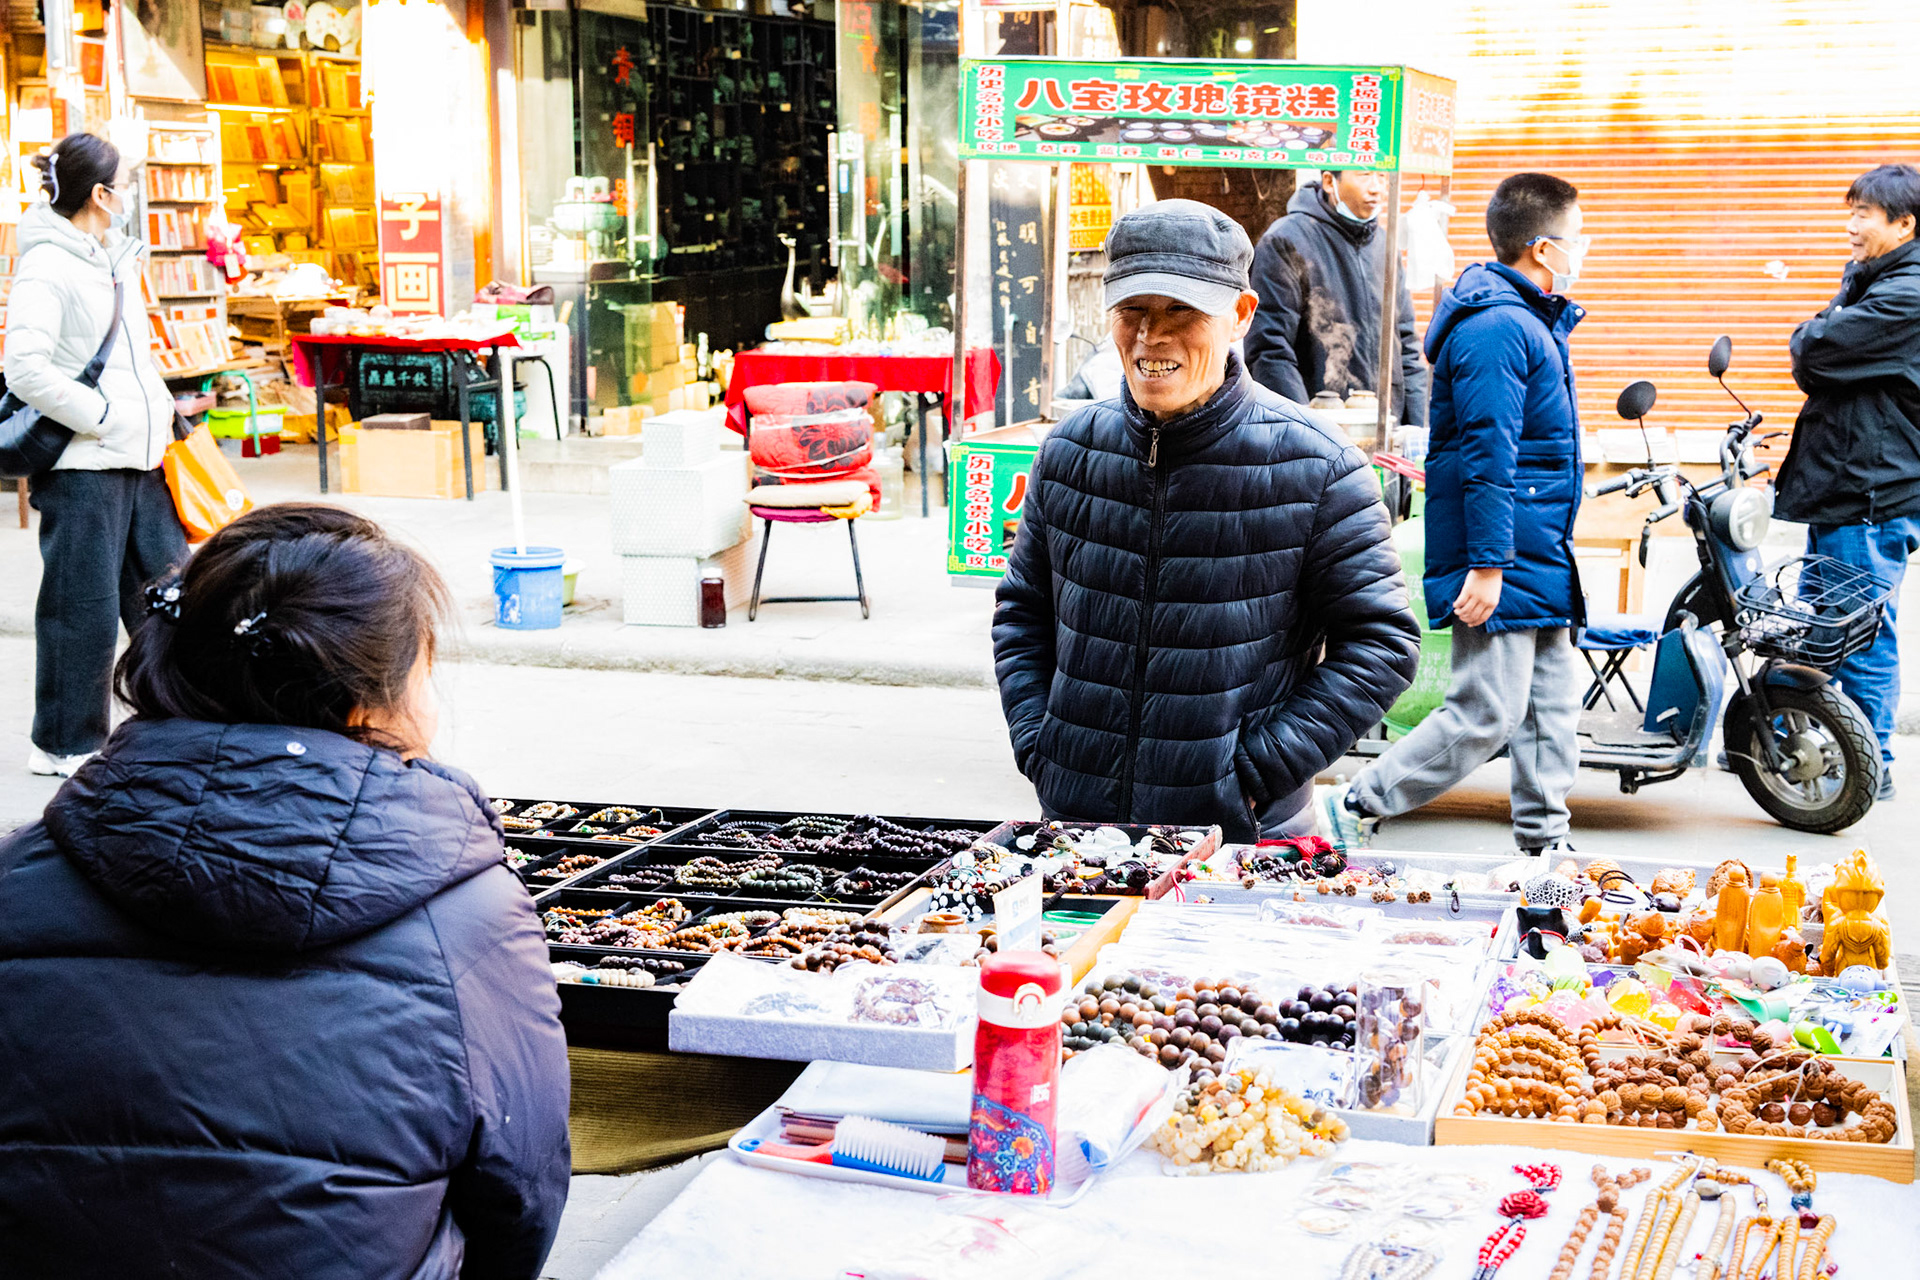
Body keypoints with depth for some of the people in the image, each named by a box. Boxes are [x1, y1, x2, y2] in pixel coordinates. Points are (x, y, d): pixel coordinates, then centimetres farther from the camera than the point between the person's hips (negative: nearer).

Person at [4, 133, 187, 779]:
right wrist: (102, 416, -17)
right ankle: (65, 744, 13)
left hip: (139, 458, 8)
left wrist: (157, 411, 13)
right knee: (84, 609, -1)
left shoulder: (117, 257, 14)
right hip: (80, 465, -8)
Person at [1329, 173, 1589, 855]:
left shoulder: (1532, 321, 17)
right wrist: (1487, 564, -25)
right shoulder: (1495, 326, -16)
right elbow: (1487, 452, -22)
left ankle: (1545, 843, 18)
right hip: (1504, 563, -11)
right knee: (1488, 713, -10)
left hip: (1539, 559, 11)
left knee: (1551, 705, 11)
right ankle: (1350, 808, -1)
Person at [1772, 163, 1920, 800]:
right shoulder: (1866, 280, 17)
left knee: (1864, 636, -3)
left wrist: (1807, 338, 1)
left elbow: (1811, 350, -20)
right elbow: (1811, 359, 18)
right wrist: (1817, 346, -3)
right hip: (1835, 486, 10)